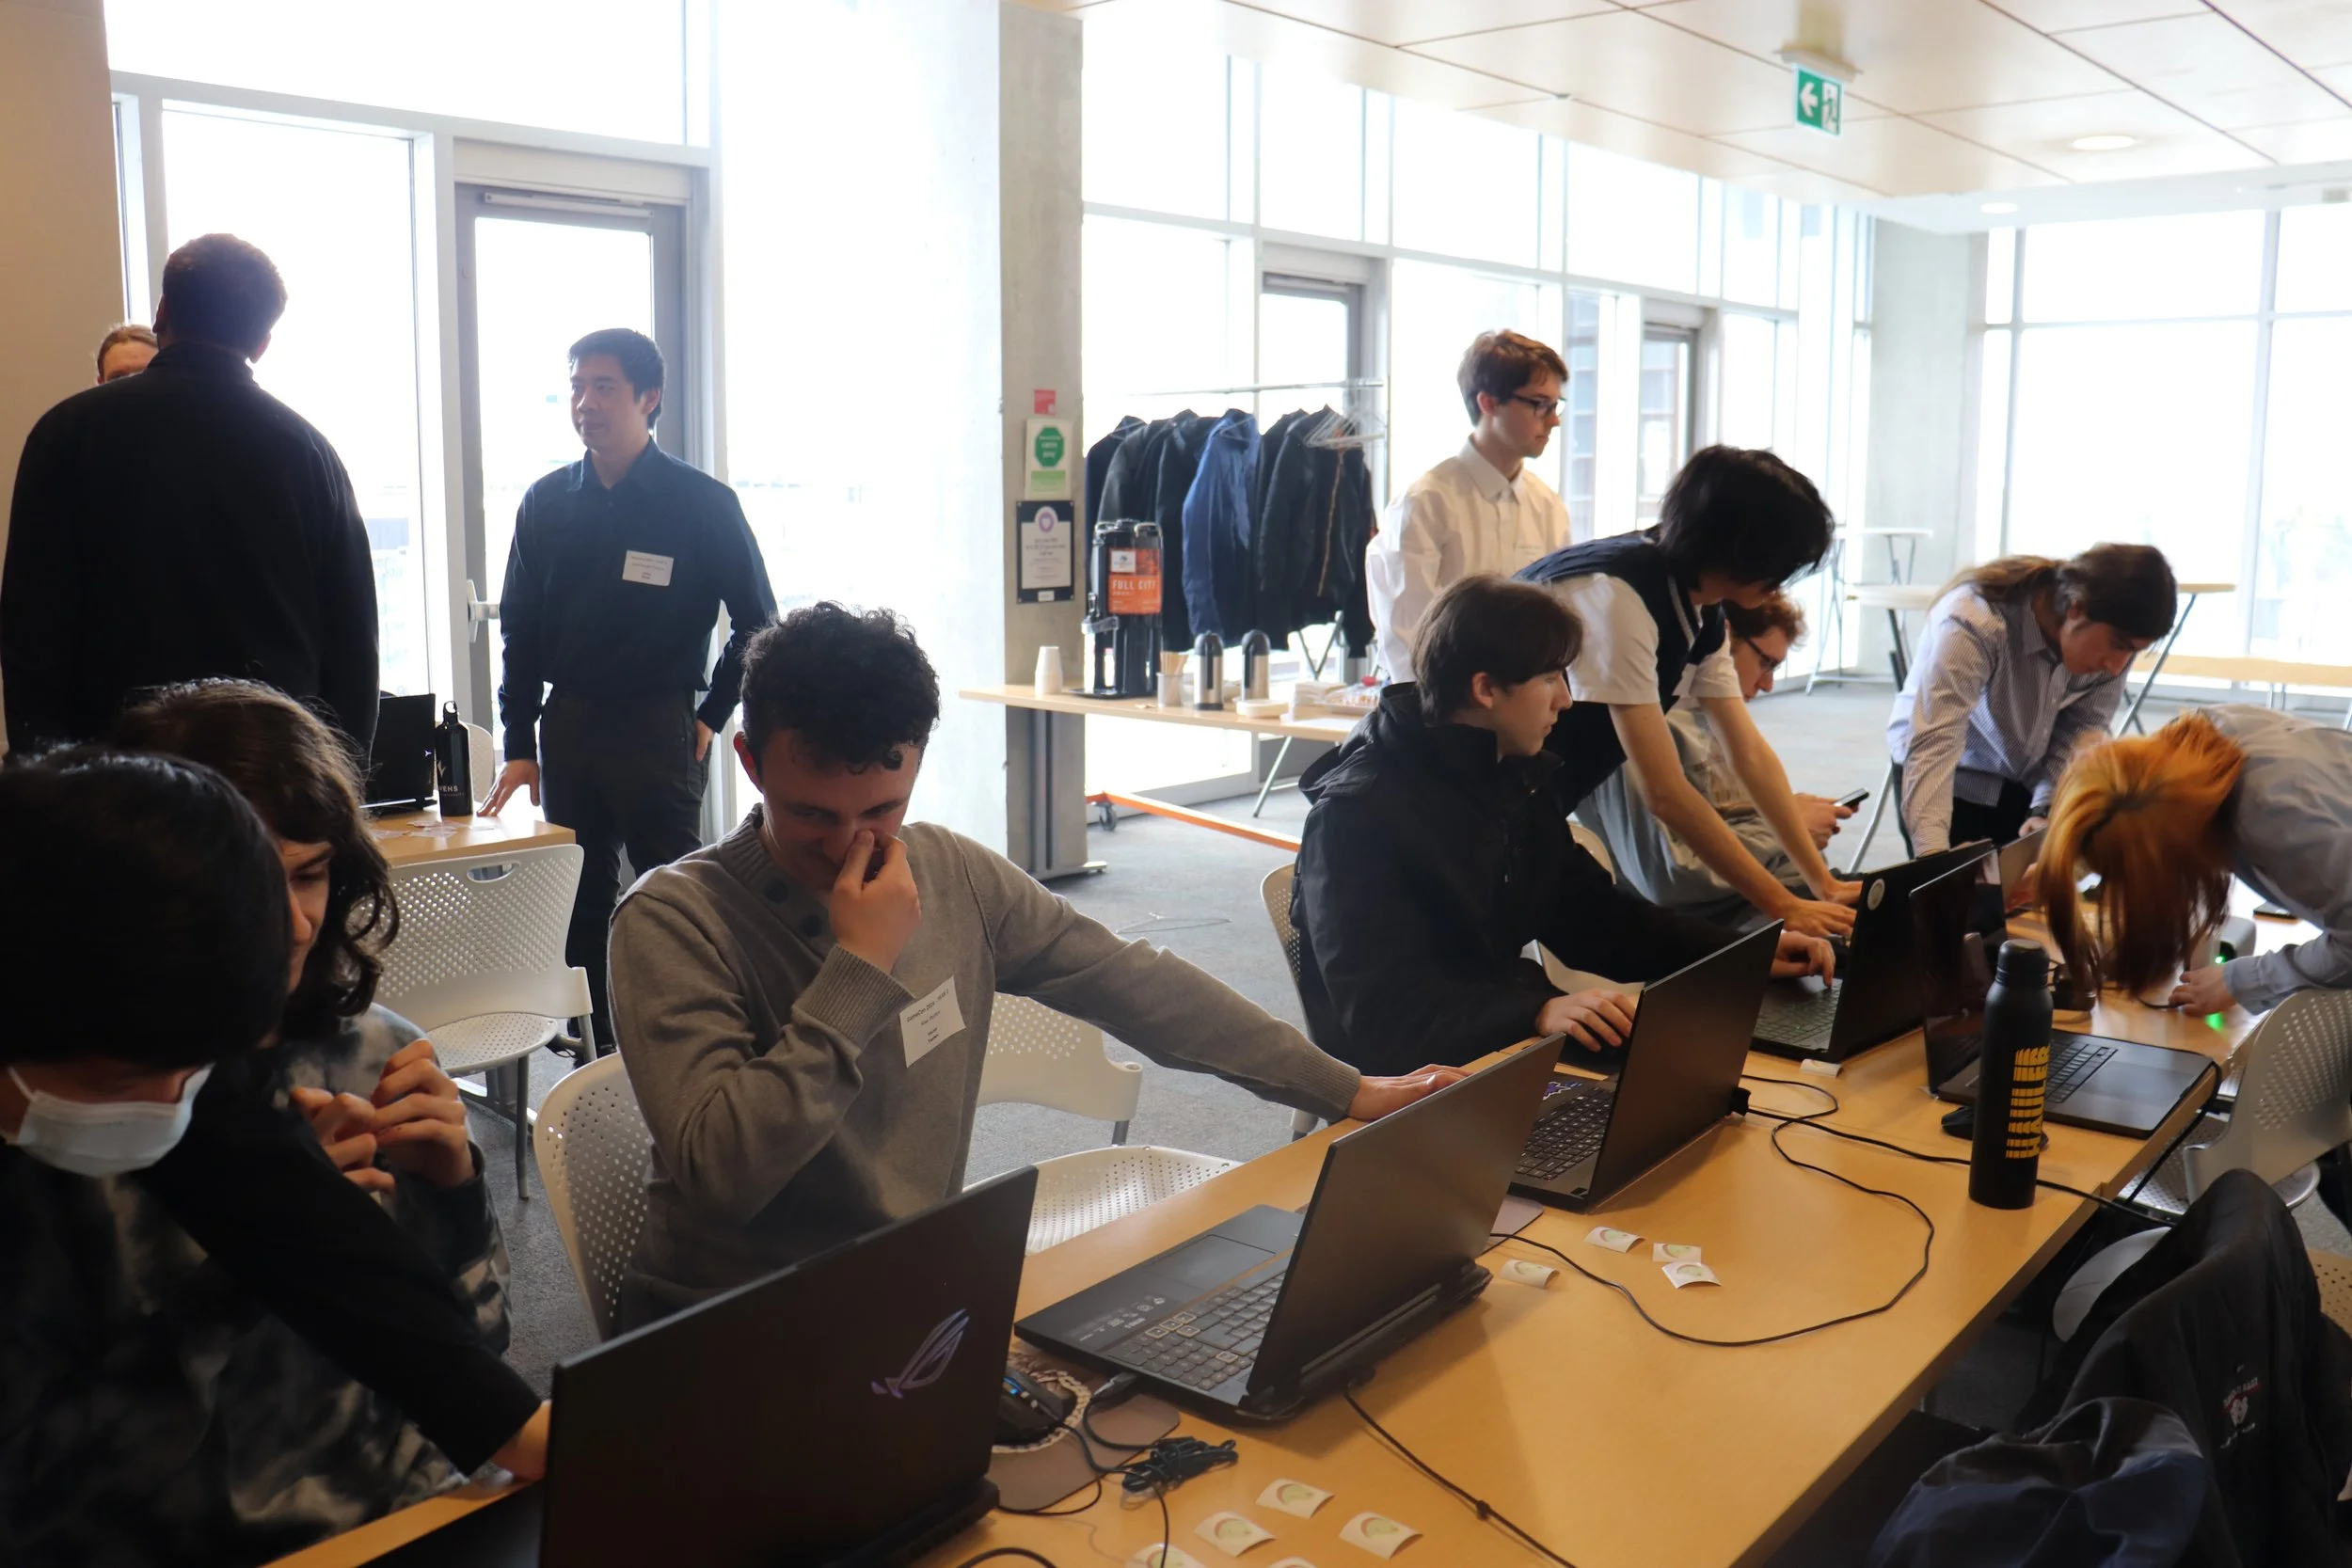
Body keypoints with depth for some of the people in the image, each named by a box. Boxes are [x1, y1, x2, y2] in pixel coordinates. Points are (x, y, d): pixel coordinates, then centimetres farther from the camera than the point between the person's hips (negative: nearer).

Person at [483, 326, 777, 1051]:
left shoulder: (702, 503, -4)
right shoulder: (546, 503, 7)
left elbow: (757, 623, 0)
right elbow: (520, 632, 10)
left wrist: (711, 717, -2)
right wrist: (520, 747, 5)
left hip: (659, 728, -4)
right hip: (567, 726, 4)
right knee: (579, 905, 9)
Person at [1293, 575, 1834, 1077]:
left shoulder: (1517, 776, 9)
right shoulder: (1357, 811, -19)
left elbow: (1593, 915, 17)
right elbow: (1380, 1006, -26)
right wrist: (1536, 1011, -39)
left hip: (1508, 1046, 8)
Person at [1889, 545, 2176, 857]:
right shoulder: (1973, 623, -36)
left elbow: (2084, 727, -11)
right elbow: (1933, 747, -45)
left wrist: (2047, 810, -26)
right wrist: (1933, 857, -56)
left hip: (2032, 781, 4)